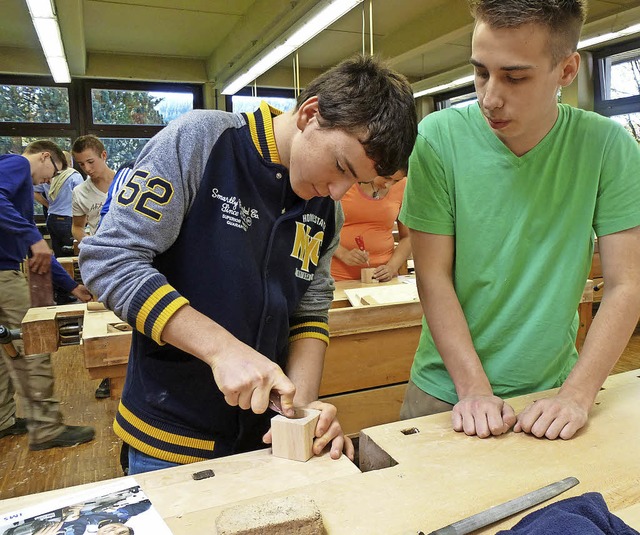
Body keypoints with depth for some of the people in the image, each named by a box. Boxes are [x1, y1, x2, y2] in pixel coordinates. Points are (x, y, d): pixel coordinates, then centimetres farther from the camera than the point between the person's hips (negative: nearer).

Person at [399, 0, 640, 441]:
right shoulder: (439, 139, -15)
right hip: (448, 391, -1)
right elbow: (433, 277, -14)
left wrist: (577, 394, -18)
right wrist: (474, 389, -19)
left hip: (552, 392, 2)